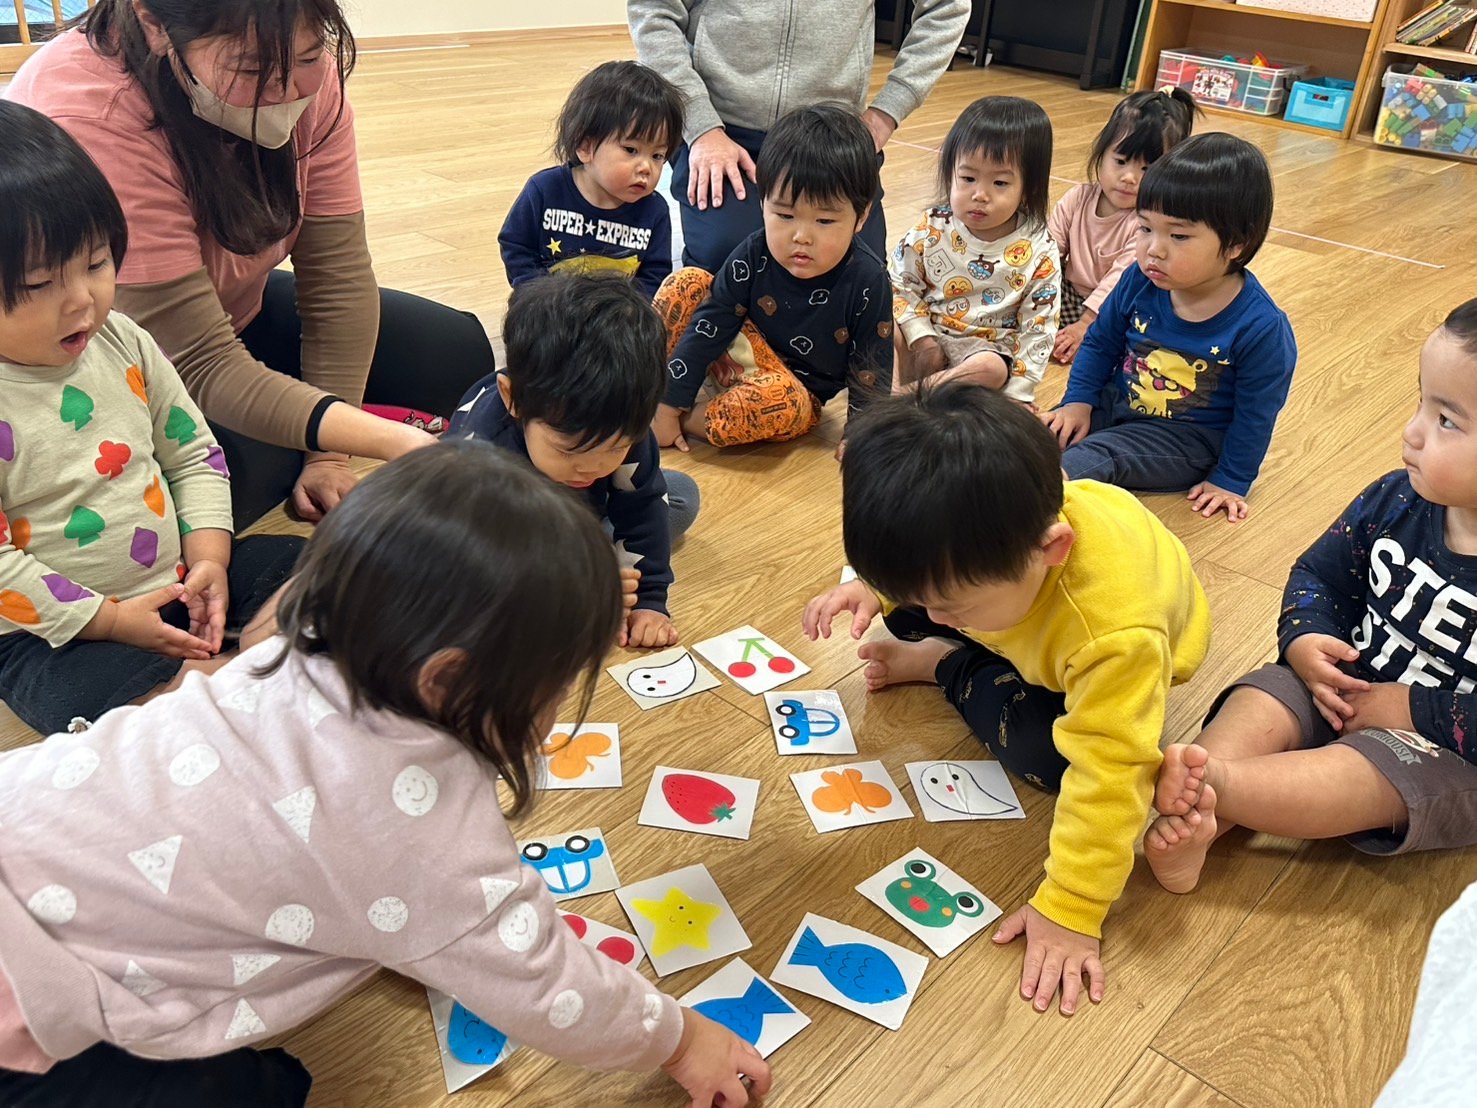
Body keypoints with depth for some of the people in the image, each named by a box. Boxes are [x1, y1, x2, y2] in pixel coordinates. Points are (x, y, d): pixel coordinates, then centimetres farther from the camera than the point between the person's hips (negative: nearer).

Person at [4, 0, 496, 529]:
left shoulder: (306, 74, -18)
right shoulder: (86, 120, -35)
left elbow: (338, 274, -14)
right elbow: (204, 365, -36)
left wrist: (328, 452, -18)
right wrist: (389, 441, -47)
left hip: (232, 311, 6)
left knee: (459, 354, -3)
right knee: (242, 473, -35)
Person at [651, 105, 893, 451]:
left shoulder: (867, 282, -21)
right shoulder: (754, 256, -15)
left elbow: (871, 371, -12)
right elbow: (708, 327, -13)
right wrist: (667, 404, -15)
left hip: (801, 393, -3)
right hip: (741, 357, 3)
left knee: (783, 401, -39)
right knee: (687, 284, -13)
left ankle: (688, 420, -18)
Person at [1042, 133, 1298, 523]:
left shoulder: (1260, 326, -22)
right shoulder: (1140, 282, -10)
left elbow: (1254, 414, -12)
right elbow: (1100, 342, 7)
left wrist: (1231, 482, -8)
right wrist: (1077, 401, -2)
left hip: (1188, 436, -6)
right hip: (1118, 403, 6)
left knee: (1096, 455, -28)